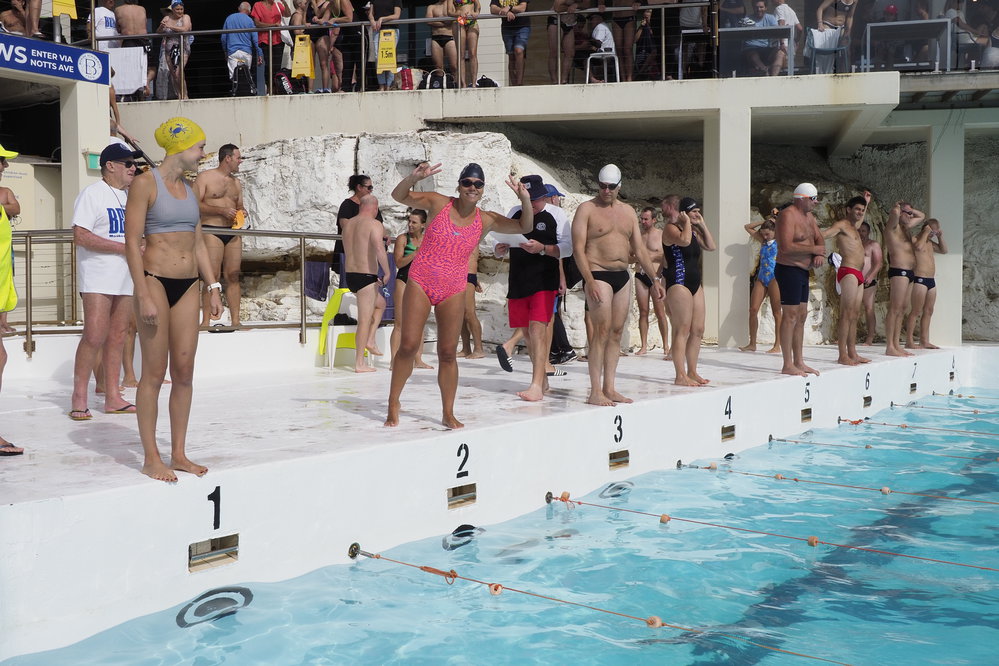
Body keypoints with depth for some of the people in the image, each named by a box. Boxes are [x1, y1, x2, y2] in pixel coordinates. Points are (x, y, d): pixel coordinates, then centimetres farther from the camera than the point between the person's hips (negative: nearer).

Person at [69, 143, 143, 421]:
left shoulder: (130, 195, 16)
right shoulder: (92, 194, -7)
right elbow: (81, 236, -16)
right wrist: (123, 247, -18)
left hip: (125, 277, 7)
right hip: (97, 277, -7)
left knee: (117, 337, 8)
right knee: (94, 336, -12)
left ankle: (112, 397, 12)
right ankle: (79, 398, -3)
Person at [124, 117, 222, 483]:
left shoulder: (188, 188, 14)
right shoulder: (145, 183, -6)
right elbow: (132, 242, -11)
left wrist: (213, 286, 11)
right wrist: (144, 295, -17)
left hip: (188, 285, 7)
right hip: (156, 281, -7)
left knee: (184, 371, 6)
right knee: (154, 372, -2)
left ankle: (179, 453, 15)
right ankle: (151, 457, 6)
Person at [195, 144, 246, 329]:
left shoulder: (236, 183, 20)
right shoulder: (205, 177, 0)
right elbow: (194, 204, -9)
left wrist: (242, 211, 4)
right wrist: (221, 211, -17)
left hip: (233, 233, 6)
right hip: (212, 231, -6)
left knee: (233, 276, 3)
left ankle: (235, 320, 4)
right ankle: (206, 321, -8)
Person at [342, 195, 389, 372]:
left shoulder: (348, 224, 15)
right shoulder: (375, 224, -9)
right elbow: (379, 248, -26)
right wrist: (387, 272, -19)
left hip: (349, 275, 8)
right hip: (366, 276, -8)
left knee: (380, 303, 28)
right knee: (364, 319, -4)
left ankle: (370, 340, 16)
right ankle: (359, 364, -3)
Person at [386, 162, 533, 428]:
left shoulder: (485, 220, 3)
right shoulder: (439, 203, -1)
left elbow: (524, 227, 5)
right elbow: (399, 196, -2)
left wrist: (525, 199, -12)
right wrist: (414, 177, -21)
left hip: (453, 291, 2)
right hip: (420, 283, -2)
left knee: (448, 353, 4)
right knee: (408, 345, -4)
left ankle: (448, 414, 13)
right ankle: (393, 403, 12)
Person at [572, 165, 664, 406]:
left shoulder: (628, 211, 15)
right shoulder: (587, 209, -3)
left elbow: (640, 249, 16)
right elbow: (578, 249, -10)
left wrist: (654, 280, 9)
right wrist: (590, 282, -20)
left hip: (622, 276, 6)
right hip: (598, 275, -6)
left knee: (617, 332, 5)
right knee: (602, 331, -13)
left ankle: (609, 388, 10)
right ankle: (595, 392, -12)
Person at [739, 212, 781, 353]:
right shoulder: (763, 241, 15)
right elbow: (748, 227, 21)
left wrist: (775, 220, -1)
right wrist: (764, 221, 13)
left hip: (774, 277, -5)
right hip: (761, 278, 6)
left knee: (776, 312, -1)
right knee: (753, 309, -3)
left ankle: (777, 345, 2)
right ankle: (752, 344, 1)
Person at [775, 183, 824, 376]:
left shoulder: (808, 216, 15)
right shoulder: (788, 215, -15)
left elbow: (819, 239, 17)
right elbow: (786, 247, -26)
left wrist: (820, 254, -6)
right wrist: (814, 249, -17)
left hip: (803, 271, 10)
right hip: (789, 271, -10)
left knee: (801, 316, 12)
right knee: (791, 316, -9)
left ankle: (799, 362, 18)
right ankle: (788, 365, -7)